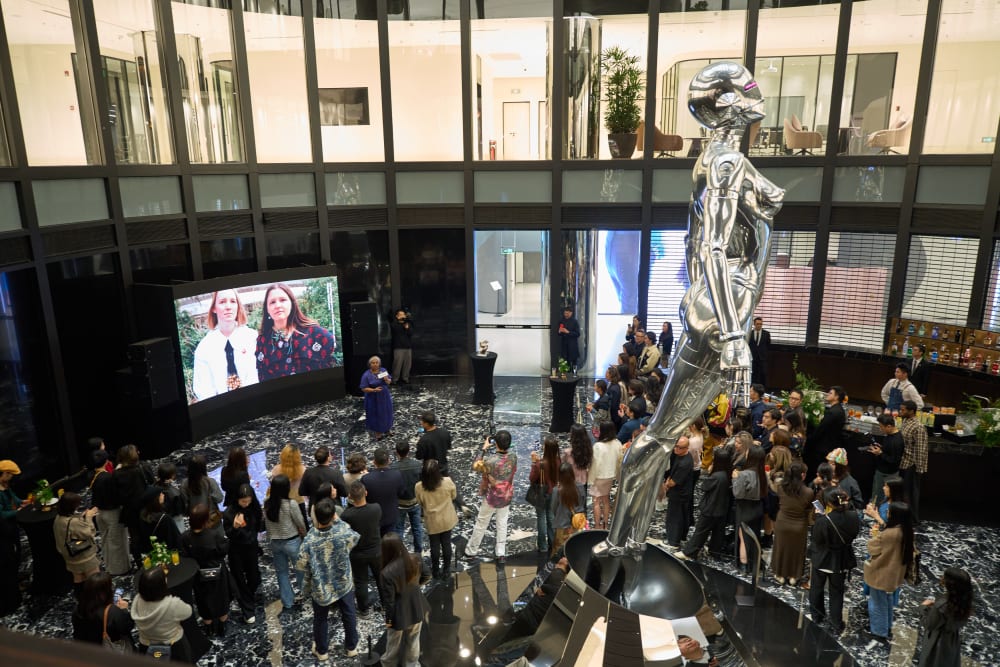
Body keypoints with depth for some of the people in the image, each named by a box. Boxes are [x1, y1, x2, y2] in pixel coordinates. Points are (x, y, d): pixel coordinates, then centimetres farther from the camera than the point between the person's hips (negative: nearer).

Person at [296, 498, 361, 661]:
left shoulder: (309, 540, -28)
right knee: (349, 615, 23)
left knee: (320, 619, 23)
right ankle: (351, 647, 41)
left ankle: (322, 651, 42)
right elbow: (355, 538, -2)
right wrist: (339, 521, -1)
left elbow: (301, 565, -15)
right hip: (343, 583, 1)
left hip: (320, 588, -1)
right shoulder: (343, 531, -26)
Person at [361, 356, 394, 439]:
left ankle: (386, 429, 37)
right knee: (376, 415, 7)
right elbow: (363, 388, -15)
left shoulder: (383, 370, -4)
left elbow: (389, 382, 3)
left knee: (385, 413, 16)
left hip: (384, 397, 4)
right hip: (373, 399, -4)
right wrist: (374, 390, -28)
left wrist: (387, 380, -20)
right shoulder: (366, 375, -17)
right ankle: (377, 432, 25)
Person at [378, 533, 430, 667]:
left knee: (394, 643, 25)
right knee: (413, 639, 28)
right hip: (416, 608, 4)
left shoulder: (387, 573, -33)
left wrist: (388, 619, -6)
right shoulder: (415, 559, -20)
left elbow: (389, 600, -22)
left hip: (400, 613, -3)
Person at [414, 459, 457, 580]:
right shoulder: (448, 482, -25)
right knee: (446, 544, 19)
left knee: (435, 546, 19)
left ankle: (436, 571, 36)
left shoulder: (419, 487, -25)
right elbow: (453, 496, -5)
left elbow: (420, 504, -7)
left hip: (432, 521, -1)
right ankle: (446, 570, 34)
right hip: (447, 519, 1)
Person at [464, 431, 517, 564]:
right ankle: (501, 554, 25)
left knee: (481, 524, 14)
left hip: (491, 498, -4)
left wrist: (484, 449, -8)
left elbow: (475, 467, -11)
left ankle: (471, 551, 30)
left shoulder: (490, 460, -30)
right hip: (507, 497, 4)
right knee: (502, 524, 19)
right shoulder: (513, 457, -17)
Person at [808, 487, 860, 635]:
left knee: (816, 588, 23)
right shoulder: (853, 517, -18)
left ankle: (817, 616, 40)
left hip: (822, 560, -3)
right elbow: (854, 533, 2)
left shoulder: (823, 521, -33)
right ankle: (837, 624, 29)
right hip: (841, 560, 4)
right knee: (837, 592, 21)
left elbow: (816, 539, -17)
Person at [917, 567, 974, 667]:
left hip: (938, 643, -6)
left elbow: (928, 625, -22)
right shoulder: (964, 601, -18)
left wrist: (924, 607, -8)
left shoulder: (941, 606, -39)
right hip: (953, 642, 6)